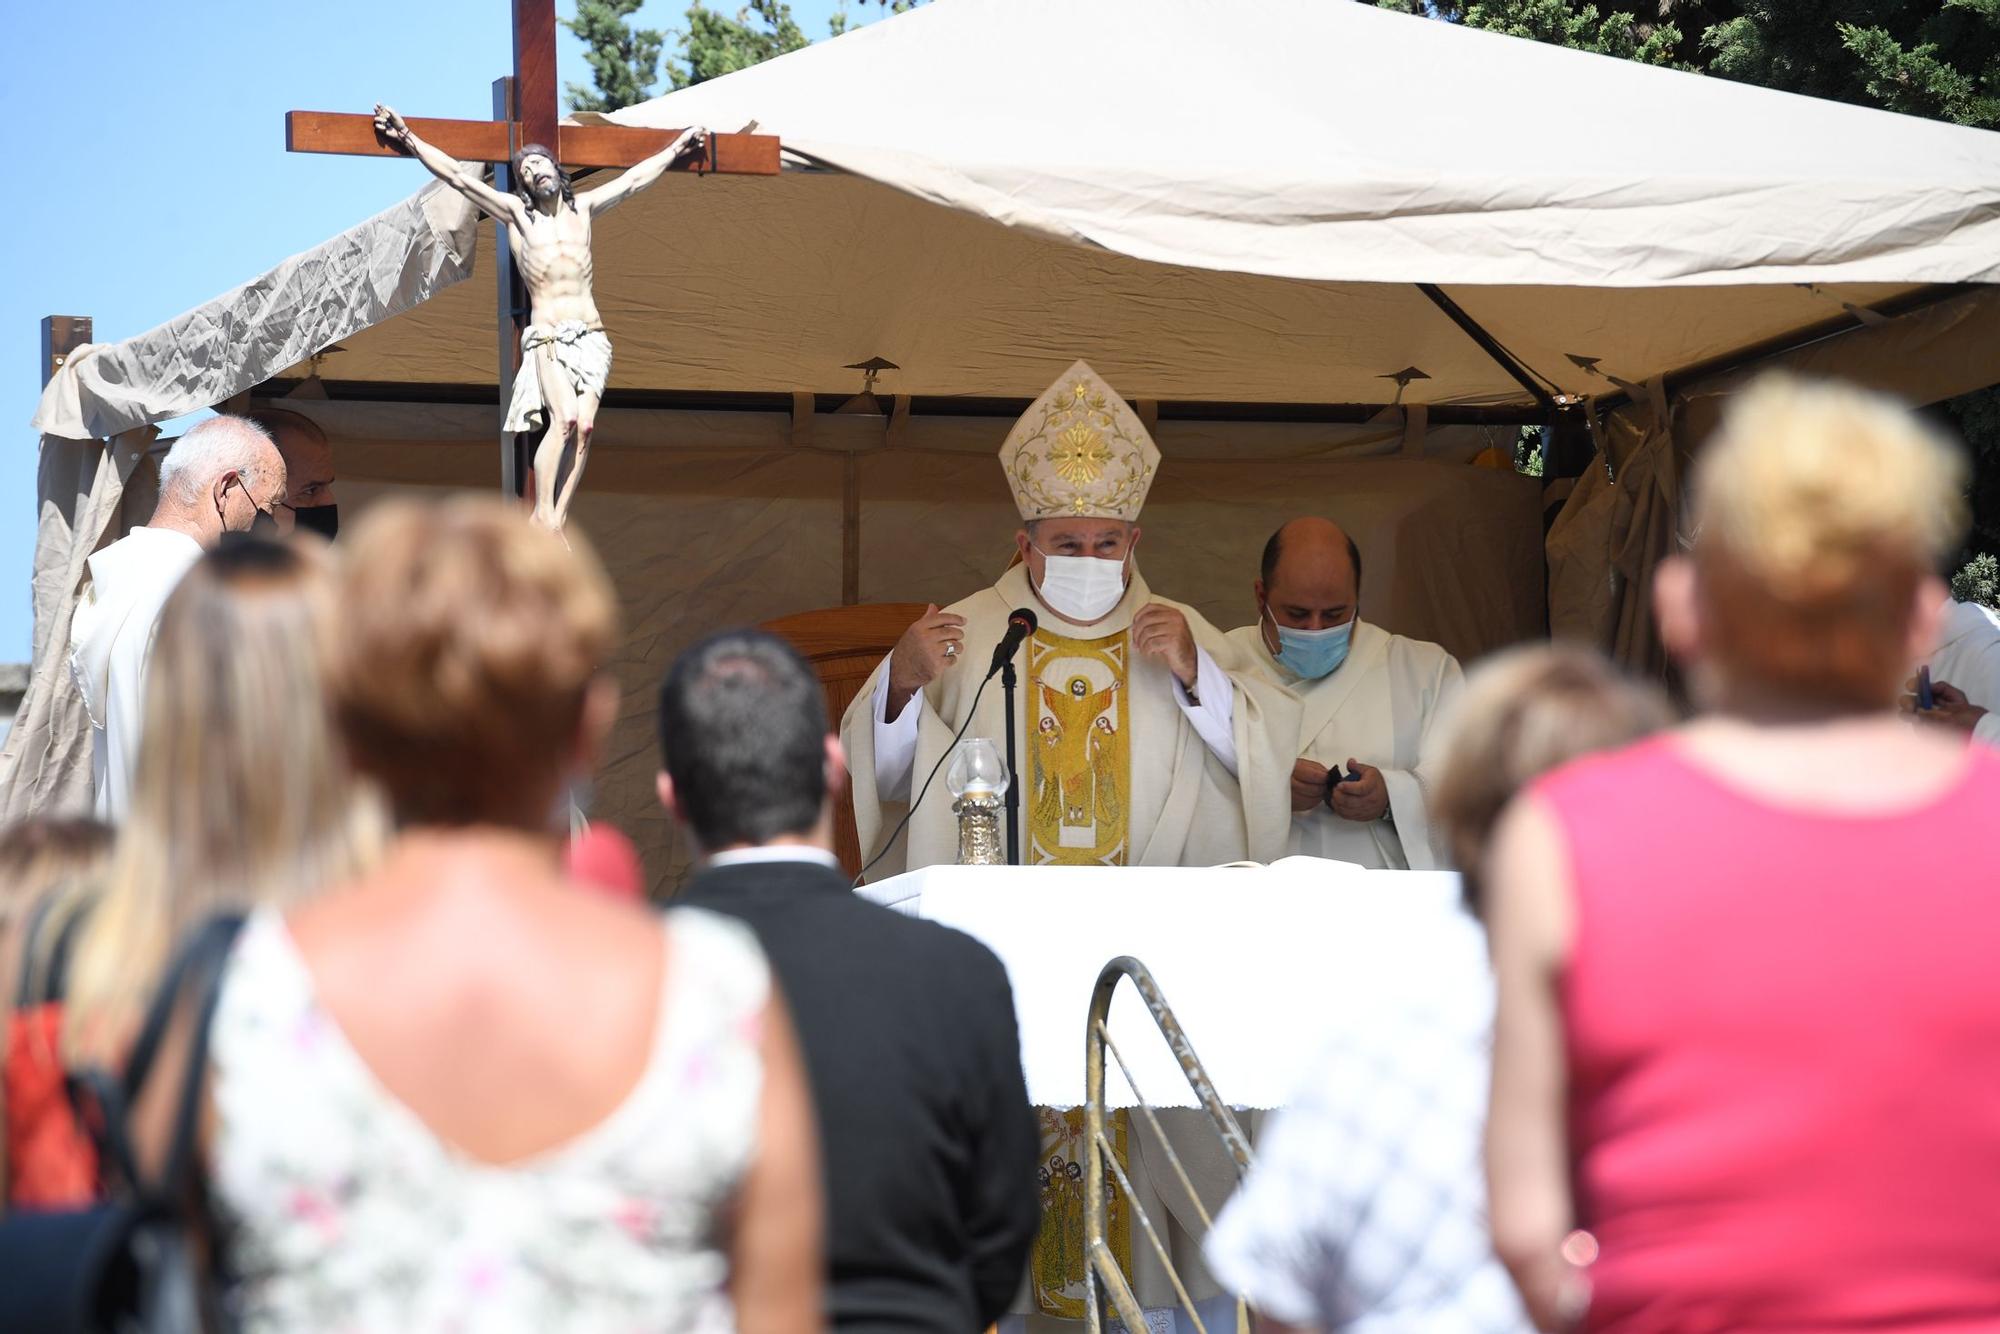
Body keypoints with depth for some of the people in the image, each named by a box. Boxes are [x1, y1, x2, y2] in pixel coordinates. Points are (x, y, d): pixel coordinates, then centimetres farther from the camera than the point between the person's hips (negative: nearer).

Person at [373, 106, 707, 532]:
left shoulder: (581, 209, 17)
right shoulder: (516, 213, 8)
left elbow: (633, 180, 29)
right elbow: (457, 176, 3)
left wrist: (676, 149, 38)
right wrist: (409, 139, -2)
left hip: (590, 336, 3)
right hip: (546, 337, -3)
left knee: (584, 425, -15)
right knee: (565, 417, -25)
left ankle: (556, 522, -16)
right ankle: (543, 517, -23)